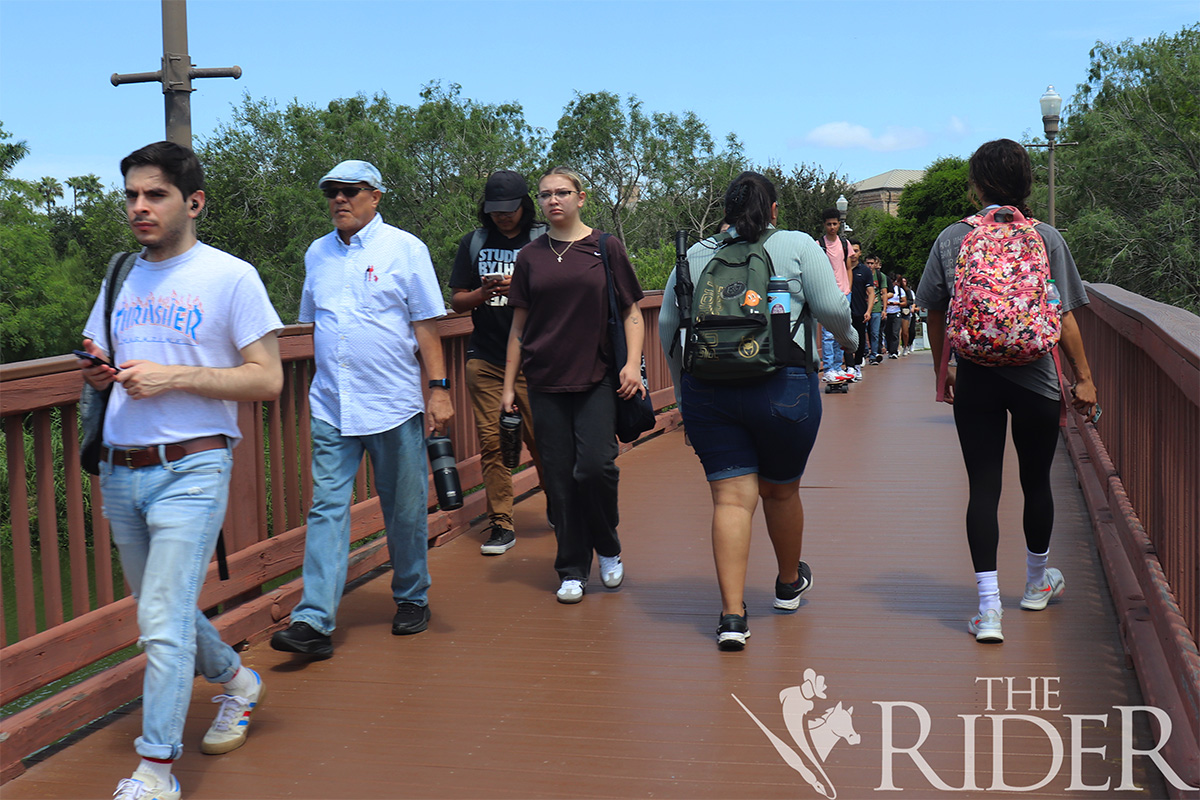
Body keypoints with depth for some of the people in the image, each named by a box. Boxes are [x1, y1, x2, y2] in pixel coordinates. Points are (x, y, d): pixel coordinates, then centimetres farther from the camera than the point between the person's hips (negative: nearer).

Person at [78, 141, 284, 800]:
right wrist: (96, 374, -3)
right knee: (164, 613, 18)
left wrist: (172, 377, -17)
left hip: (190, 471, -6)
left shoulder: (230, 277, -4)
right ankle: (237, 682, 42)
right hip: (118, 472, 7)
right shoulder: (121, 278, 14)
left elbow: (267, 379, -8)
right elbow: (99, 365, 22)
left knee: (163, 623, -11)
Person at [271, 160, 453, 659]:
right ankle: (313, 621, -7)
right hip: (330, 407, 3)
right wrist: (316, 388, 16)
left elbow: (427, 324, -1)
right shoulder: (317, 254, 12)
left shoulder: (405, 248, 0)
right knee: (327, 509, -4)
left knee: (405, 511, 7)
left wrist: (439, 388, -7)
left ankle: (412, 600, 25)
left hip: (394, 405, -3)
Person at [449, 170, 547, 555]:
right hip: (485, 360, 3)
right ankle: (501, 524, 7)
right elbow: (457, 302, 12)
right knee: (492, 443, 0)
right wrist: (483, 293, -9)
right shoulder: (474, 243, 11)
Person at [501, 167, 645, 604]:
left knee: (595, 465, -13)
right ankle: (572, 570, 14)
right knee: (560, 477, 2)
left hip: (597, 379, -2)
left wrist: (633, 362, -9)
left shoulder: (606, 248, 3)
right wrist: (508, 386, 10)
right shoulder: (530, 256, 9)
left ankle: (608, 548, 14)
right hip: (546, 382, 2)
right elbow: (519, 325, 13)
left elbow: (631, 313, 6)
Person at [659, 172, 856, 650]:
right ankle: (789, 583, 39)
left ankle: (732, 614, -7)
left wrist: (682, 387, 21)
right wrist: (848, 338, 19)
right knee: (781, 489, 16)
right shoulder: (797, 246, 5)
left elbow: (666, 324, 12)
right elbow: (832, 308, -2)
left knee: (731, 498, 2)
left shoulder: (694, 256, 14)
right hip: (783, 386, -2)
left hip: (707, 390, 2)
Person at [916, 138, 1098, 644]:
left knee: (983, 487, 1)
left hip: (976, 378, 0)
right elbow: (1064, 317, -3)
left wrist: (943, 370, 20)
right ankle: (1037, 583, 37)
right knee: (1036, 481, 16)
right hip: (1035, 376, 0)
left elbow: (934, 313, 7)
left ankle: (988, 607, -5)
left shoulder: (952, 238, 1)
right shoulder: (1046, 238, -2)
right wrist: (1083, 378, 4)